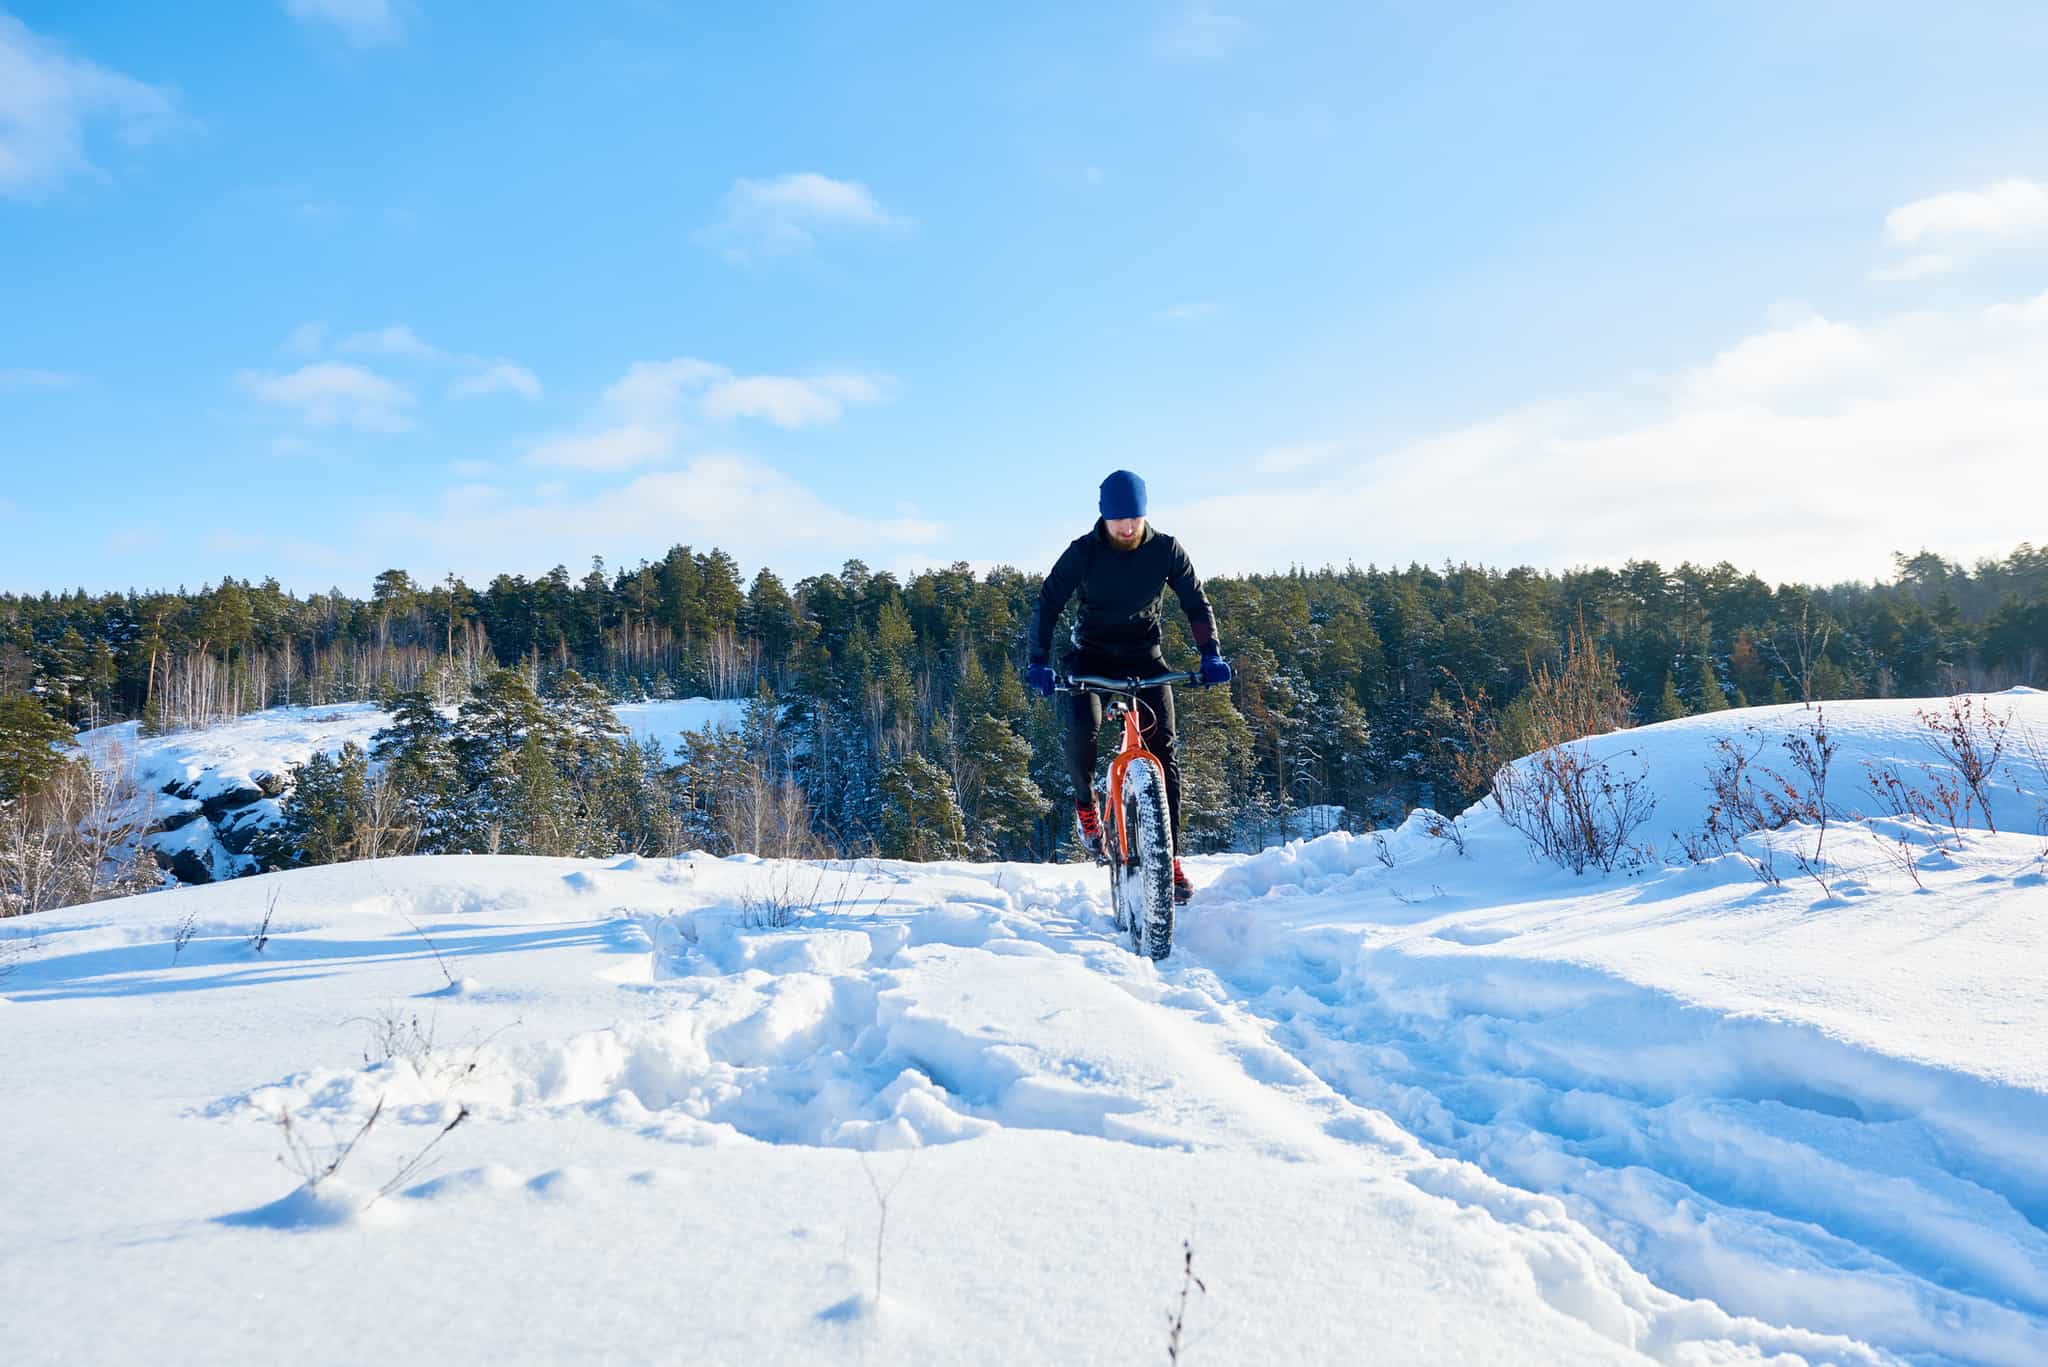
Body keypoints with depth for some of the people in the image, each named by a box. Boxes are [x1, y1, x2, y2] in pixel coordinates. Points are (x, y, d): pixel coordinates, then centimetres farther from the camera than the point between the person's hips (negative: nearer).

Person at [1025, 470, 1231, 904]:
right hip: (1092, 656, -1)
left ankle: (1170, 856, -4)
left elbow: (1196, 603, -1)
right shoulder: (1082, 552, -12)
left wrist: (1211, 655, -15)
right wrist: (1037, 661, -25)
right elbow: (1047, 605, -12)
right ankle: (1085, 799, 2)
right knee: (1082, 728, -29)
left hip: (1144, 656, 1)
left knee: (1164, 749, -11)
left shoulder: (1165, 550, -8)